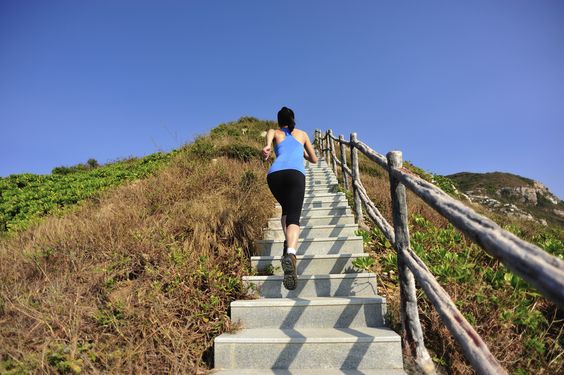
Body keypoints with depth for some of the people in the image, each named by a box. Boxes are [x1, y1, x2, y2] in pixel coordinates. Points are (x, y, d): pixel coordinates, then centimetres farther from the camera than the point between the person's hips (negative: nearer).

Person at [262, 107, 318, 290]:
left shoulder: (276, 133, 28)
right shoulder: (302, 134, 31)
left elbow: (270, 131, 0)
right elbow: (314, 159, 37)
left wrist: (267, 145, -20)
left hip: (274, 174, 2)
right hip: (295, 173, -1)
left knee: (286, 209, 27)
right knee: (293, 217, -14)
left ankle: (288, 243, 8)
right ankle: (290, 253, -41)